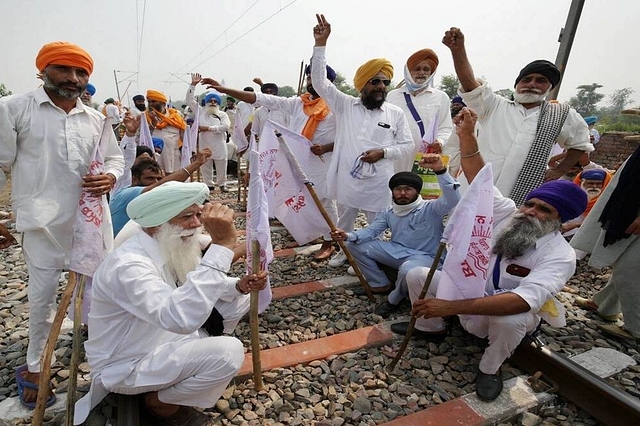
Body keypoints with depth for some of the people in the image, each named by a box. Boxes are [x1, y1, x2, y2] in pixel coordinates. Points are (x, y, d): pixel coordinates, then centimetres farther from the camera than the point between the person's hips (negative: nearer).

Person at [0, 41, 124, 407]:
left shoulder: (96, 119, 8)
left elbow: (116, 157, 16)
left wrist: (111, 177, -6)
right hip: (44, 218, -3)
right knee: (43, 294, 7)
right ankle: (35, 367, 29)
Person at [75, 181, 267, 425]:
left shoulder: (172, 248, -5)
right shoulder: (128, 265, -33)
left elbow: (202, 287, 8)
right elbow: (181, 318, -48)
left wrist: (240, 286, -15)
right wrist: (222, 244, -49)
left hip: (162, 340, 8)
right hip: (125, 367, -8)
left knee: (237, 299, 2)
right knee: (228, 352, -28)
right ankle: (163, 403, 0)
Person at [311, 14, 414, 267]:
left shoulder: (396, 114, 2)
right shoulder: (344, 105, 2)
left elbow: (407, 145, 4)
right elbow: (319, 82, -3)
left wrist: (383, 152, -14)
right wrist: (321, 44, -11)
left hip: (378, 183, -1)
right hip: (347, 179, 1)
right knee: (344, 221, 20)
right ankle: (344, 251, 42)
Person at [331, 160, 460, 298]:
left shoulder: (430, 209, -11)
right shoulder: (388, 212, 8)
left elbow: (453, 199, -29)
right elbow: (371, 230, 4)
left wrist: (440, 170, -45)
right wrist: (348, 236, -16)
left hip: (424, 256, -5)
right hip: (396, 252, 6)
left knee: (408, 270, -42)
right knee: (354, 245, -2)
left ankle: (394, 300, -7)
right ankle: (381, 284, 8)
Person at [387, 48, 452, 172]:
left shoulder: (440, 97, 13)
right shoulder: (392, 96, 14)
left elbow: (445, 127, 9)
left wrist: (440, 141, -10)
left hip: (427, 157, 0)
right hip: (398, 159, 0)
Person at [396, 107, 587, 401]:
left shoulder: (559, 255, -24)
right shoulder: (507, 214, -8)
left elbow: (523, 301, -40)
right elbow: (478, 178, -12)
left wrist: (451, 306, -49)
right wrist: (466, 134, -26)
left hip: (507, 313, -5)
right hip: (469, 293, 5)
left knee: (510, 319, -40)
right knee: (417, 275, -7)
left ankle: (490, 368, -6)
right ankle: (430, 327, 20)